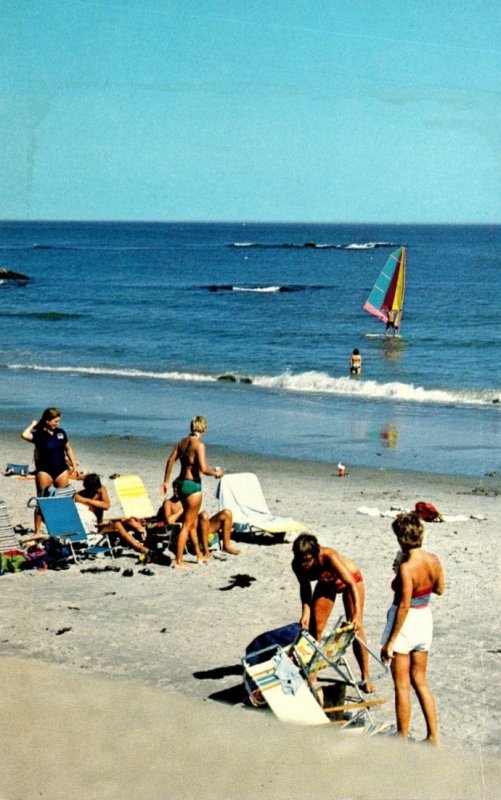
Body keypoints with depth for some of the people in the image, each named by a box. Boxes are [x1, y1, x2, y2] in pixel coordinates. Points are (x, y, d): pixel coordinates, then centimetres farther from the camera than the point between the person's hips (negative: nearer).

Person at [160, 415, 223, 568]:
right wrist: (216, 473, -4)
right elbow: (204, 469, -23)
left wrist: (165, 481, 18)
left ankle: (199, 555, 34)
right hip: (192, 485, -8)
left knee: (193, 522, 21)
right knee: (187, 525, 1)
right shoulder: (199, 445, -16)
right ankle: (178, 561, 4)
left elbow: (170, 460, 10)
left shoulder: (182, 441, 6)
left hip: (181, 483, 8)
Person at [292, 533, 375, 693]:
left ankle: (366, 677, 1)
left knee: (356, 629, -8)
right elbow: (305, 587, -8)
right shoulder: (297, 565, -27)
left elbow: (351, 583, -43)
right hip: (326, 584, 5)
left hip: (350, 579, -5)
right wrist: (306, 612, -20)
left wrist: (357, 613, -50)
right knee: (314, 628, -1)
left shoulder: (329, 557, -42)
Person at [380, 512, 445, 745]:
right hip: (425, 621, 7)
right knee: (420, 681, 19)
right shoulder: (433, 560, -4)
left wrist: (390, 642, -18)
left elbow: (404, 606, -23)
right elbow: (439, 589, 12)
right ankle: (434, 736, 21)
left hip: (407, 624, -7)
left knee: (402, 686, 6)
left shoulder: (406, 568, -25)